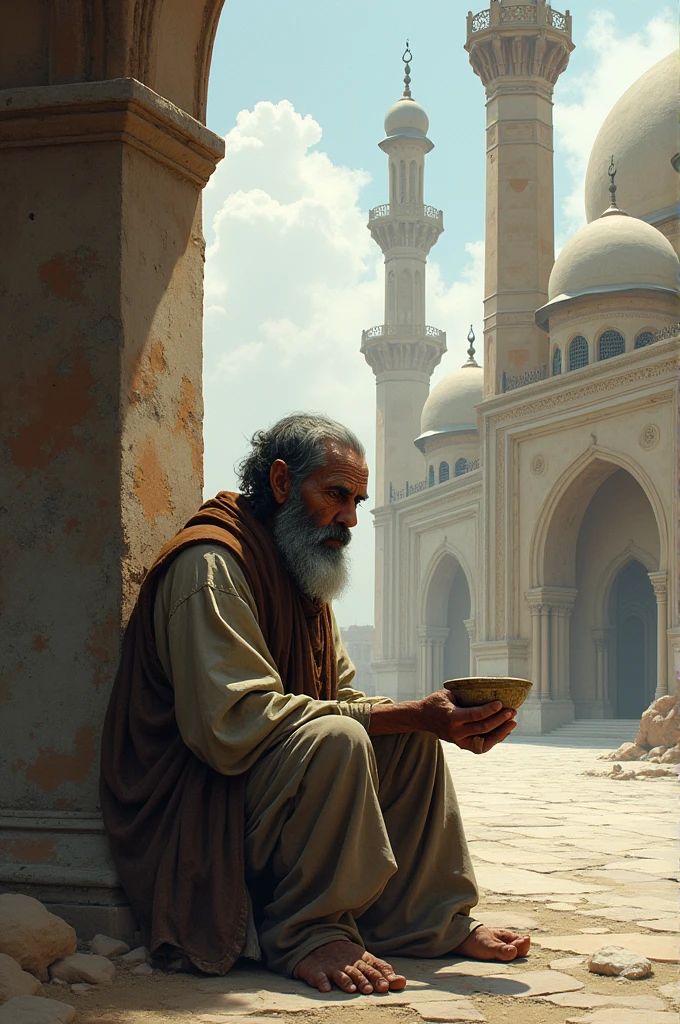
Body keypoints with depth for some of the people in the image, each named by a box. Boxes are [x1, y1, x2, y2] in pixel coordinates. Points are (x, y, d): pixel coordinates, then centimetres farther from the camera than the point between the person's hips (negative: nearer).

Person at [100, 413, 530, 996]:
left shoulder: (305, 579, 17)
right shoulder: (210, 564, -17)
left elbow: (347, 698, 11)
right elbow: (233, 725, -28)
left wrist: (447, 721, -10)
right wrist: (410, 715, -28)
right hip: (192, 812, -10)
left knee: (413, 741, -1)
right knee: (335, 740, -31)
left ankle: (430, 920, 1)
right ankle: (303, 935, -18)